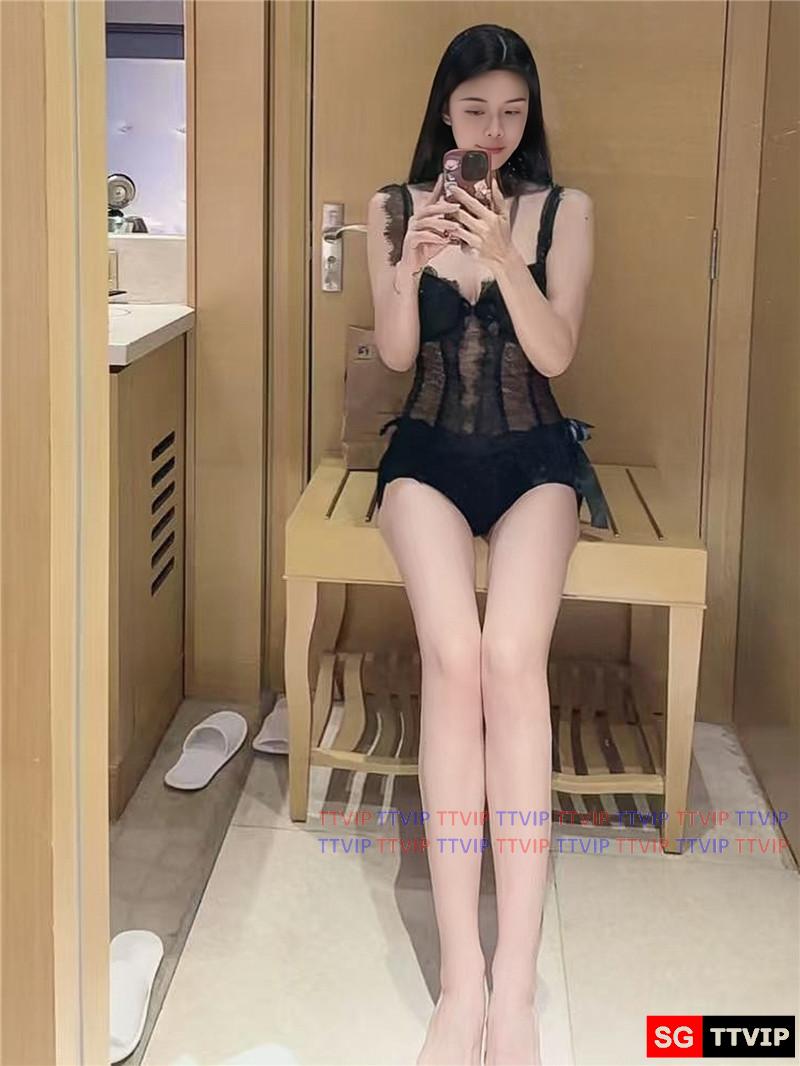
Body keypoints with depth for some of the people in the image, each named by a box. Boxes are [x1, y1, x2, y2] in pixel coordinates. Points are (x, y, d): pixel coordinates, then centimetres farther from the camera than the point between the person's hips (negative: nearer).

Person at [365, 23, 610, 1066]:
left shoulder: (565, 211, 3)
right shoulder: (394, 207, 6)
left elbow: (554, 354, -6)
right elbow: (395, 353, 1)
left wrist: (503, 257, -21)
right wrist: (412, 260, -17)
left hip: (533, 456, 0)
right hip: (431, 453, 1)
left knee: (510, 658, -29)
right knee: (452, 657, -28)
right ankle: (462, 975, -26)